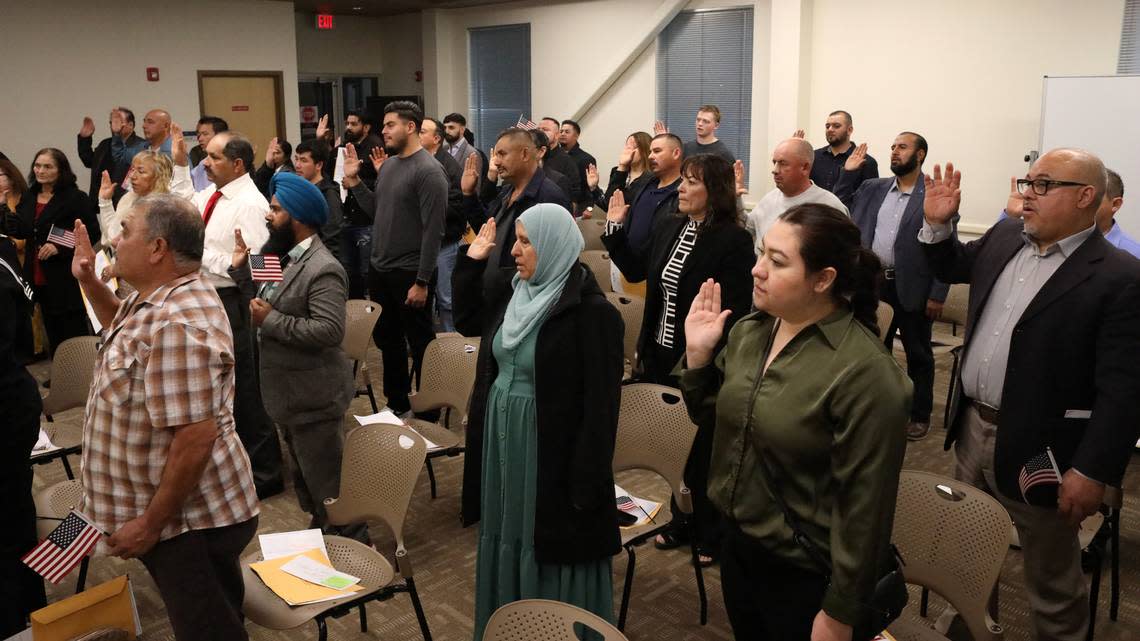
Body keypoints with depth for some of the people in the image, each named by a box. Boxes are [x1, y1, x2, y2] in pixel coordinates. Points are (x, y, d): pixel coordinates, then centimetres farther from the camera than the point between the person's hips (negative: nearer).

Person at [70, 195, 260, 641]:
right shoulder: (162, 296, 5)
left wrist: (150, 525, -23)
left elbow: (196, 439, -31)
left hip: (190, 521, -10)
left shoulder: (176, 326, -29)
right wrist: (88, 281, 15)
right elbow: (124, 328, 29)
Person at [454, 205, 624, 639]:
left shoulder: (591, 312, -19)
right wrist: (472, 260, 11)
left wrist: (586, 481, -20)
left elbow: (601, 403, -20)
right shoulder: (516, 294, 5)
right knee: (507, 540, 21)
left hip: (549, 453, -8)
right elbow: (467, 321, 22)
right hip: (501, 441, 8)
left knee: (550, 554, 7)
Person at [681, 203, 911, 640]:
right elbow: (712, 417, 11)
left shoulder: (864, 371, -24)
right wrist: (698, 354, -5)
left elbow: (864, 504, -20)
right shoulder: (748, 331, -3)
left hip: (809, 577, -6)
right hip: (738, 546, 7)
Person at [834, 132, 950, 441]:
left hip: (913, 289, -4)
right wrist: (849, 172, 0)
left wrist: (938, 294, -13)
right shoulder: (873, 188, 7)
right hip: (874, 284, 5)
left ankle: (920, 415, 26)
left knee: (918, 355, 10)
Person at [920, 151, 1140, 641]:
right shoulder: (1005, 238, 3)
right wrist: (937, 224, 5)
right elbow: (952, 267, 23)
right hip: (972, 427, 7)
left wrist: (1094, 471, -22)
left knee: (1052, 579, 12)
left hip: (1039, 450, -7)